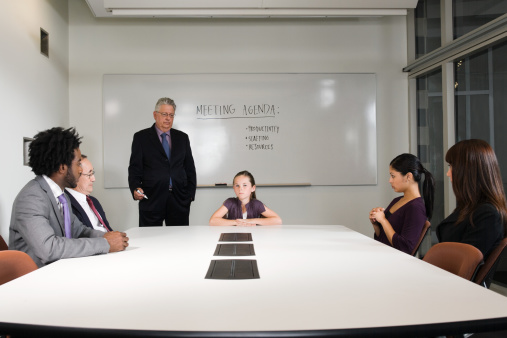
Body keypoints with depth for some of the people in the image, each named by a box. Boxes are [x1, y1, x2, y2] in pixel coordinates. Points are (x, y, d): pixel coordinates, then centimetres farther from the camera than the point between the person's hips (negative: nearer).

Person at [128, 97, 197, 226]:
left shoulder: (182, 137, 14)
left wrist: (191, 192, 6)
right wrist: (135, 188, -15)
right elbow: (135, 168, 2)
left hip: (179, 200, 3)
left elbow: (190, 168, 15)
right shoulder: (141, 137, 6)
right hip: (151, 200, -2)